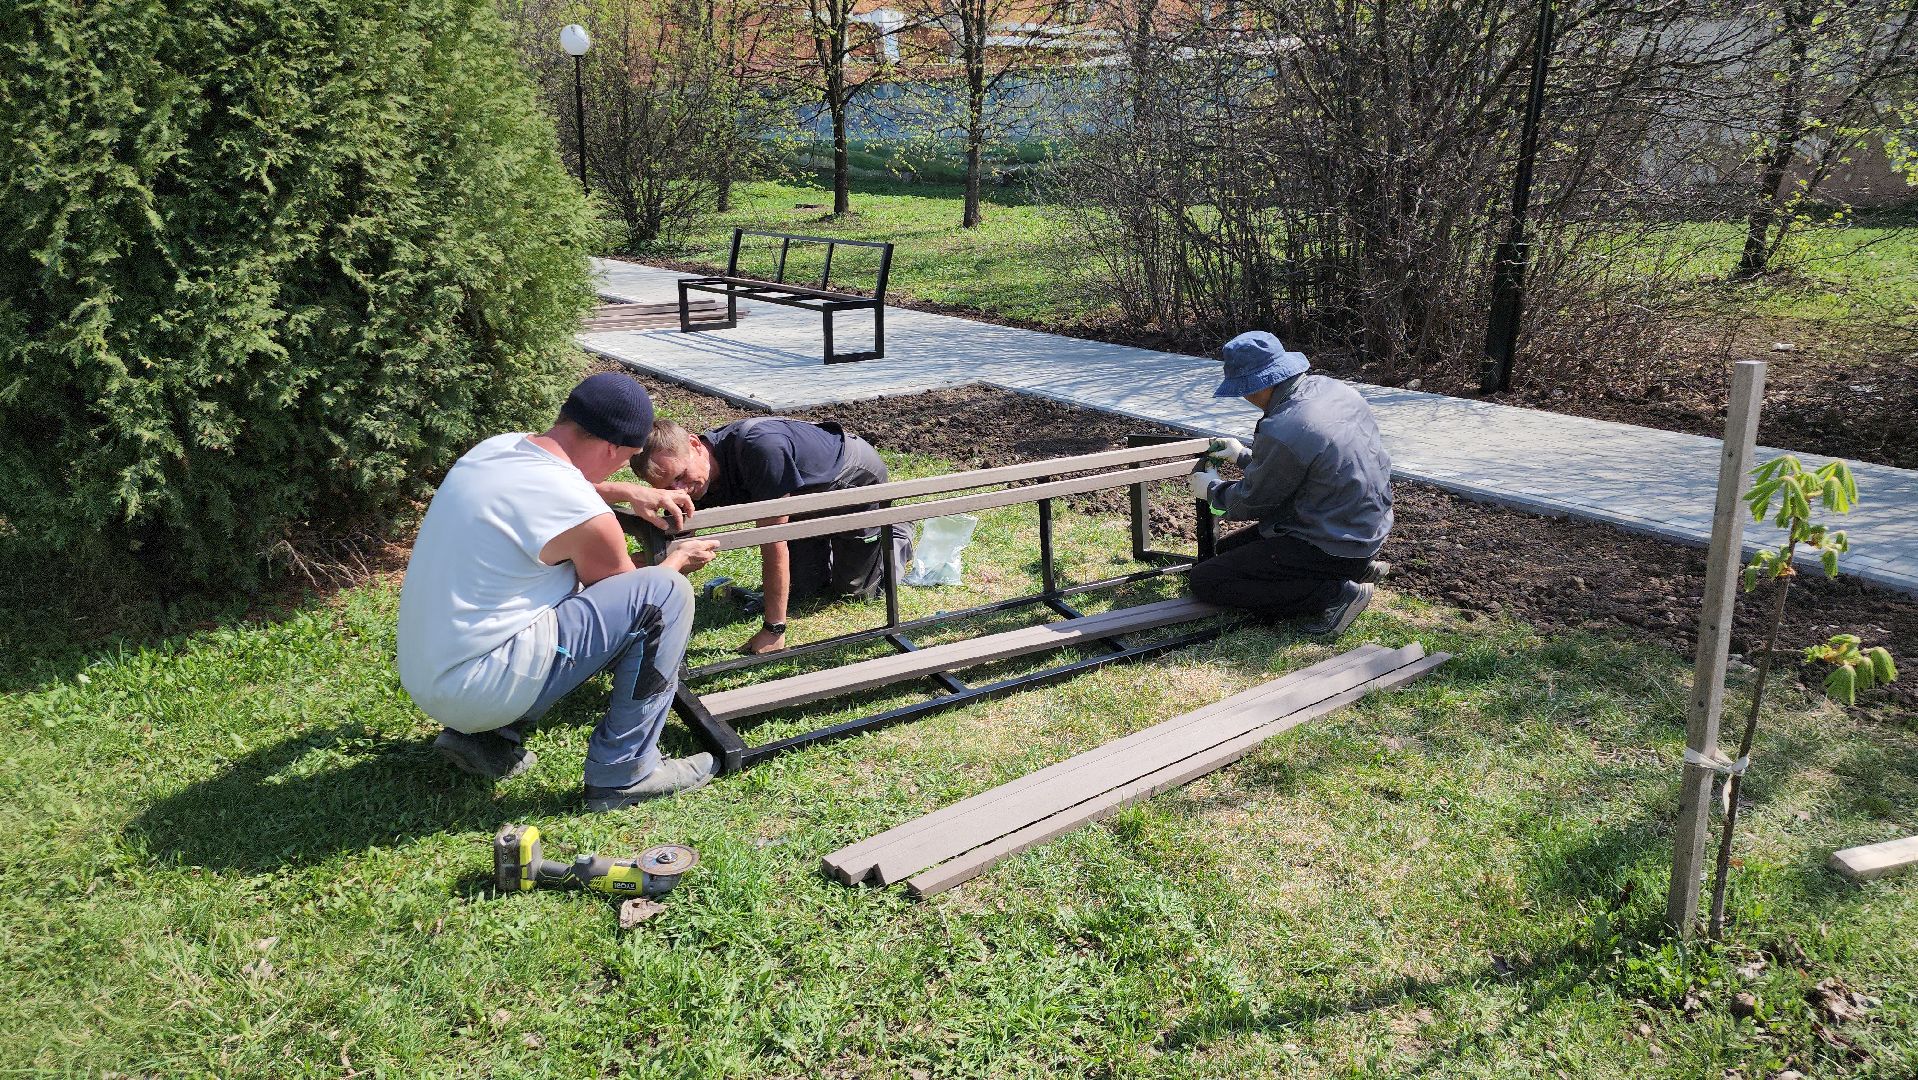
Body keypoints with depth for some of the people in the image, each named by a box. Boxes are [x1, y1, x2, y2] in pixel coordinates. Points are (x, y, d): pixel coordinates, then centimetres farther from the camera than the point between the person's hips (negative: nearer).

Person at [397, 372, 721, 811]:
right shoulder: (586, 518, -19)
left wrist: (628, 493, 26)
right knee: (666, 594, -8)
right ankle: (624, 774, 0)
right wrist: (680, 559, 20)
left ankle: (488, 737, 20)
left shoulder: (495, 447, 4)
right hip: (476, 688, -9)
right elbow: (628, 598, 3)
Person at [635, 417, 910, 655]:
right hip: (811, 500, 6)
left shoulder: (758, 447, -44)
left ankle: (897, 538, 28)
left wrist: (773, 629, -37)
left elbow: (773, 542, -41)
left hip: (859, 478, -6)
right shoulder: (695, 482, -21)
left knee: (852, 589, 2)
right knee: (801, 591, 6)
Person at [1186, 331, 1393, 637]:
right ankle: (1356, 570, 12)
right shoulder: (1332, 388, -1)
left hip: (1333, 547, -10)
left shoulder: (1282, 432, -28)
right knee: (1227, 551, 22)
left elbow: (1252, 502, -12)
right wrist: (1244, 456, 22)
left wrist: (1212, 489, 8)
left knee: (1205, 580, -7)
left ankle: (1332, 594, -11)